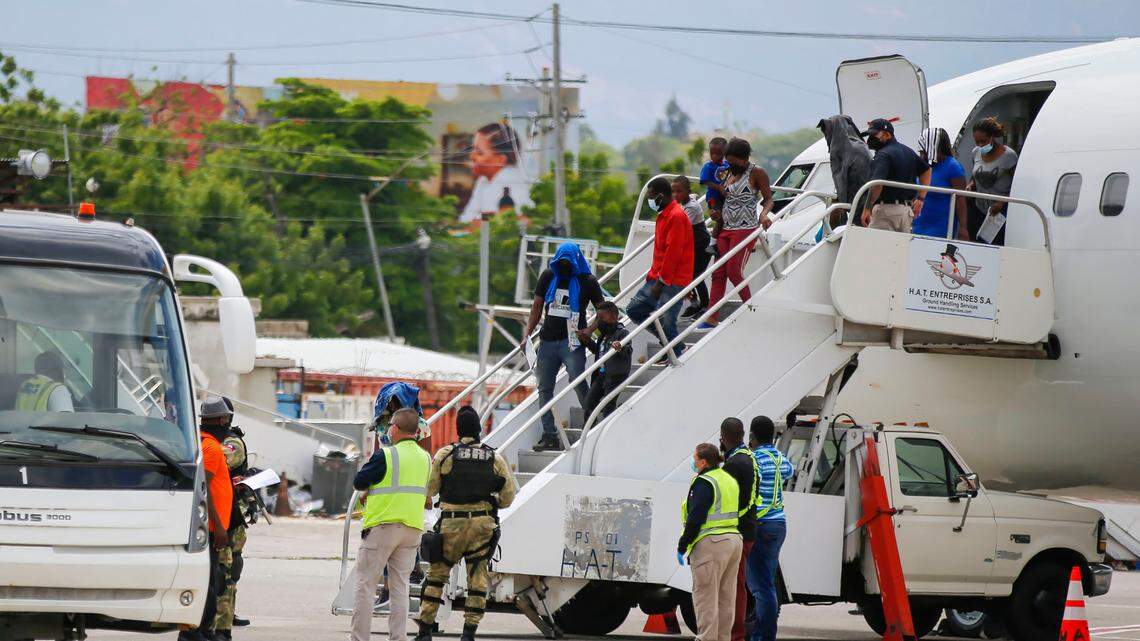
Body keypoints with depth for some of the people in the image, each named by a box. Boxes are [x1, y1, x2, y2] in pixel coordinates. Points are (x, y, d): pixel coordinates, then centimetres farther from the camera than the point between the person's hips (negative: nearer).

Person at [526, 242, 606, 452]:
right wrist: (528, 334, 8)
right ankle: (549, 436, 9)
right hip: (548, 340, 5)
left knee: (579, 384, -16)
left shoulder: (587, 281, -1)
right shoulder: (548, 276, 10)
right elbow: (537, 307, 16)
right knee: (544, 389, 5)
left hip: (571, 341, -5)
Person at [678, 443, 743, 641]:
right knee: (726, 598, 13)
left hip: (711, 543, -9)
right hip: (733, 540, 9)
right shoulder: (730, 480, 16)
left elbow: (696, 519, -17)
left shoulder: (704, 483, -13)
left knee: (705, 597, -6)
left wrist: (682, 546, -11)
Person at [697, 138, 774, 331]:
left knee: (734, 272, -12)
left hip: (745, 229, -7)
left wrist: (764, 214, -29)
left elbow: (769, 199, -9)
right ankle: (712, 318, -1)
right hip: (726, 228, 7)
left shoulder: (756, 174, -5)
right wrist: (718, 215, 10)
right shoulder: (730, 174, 16)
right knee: (718, 273, 0)